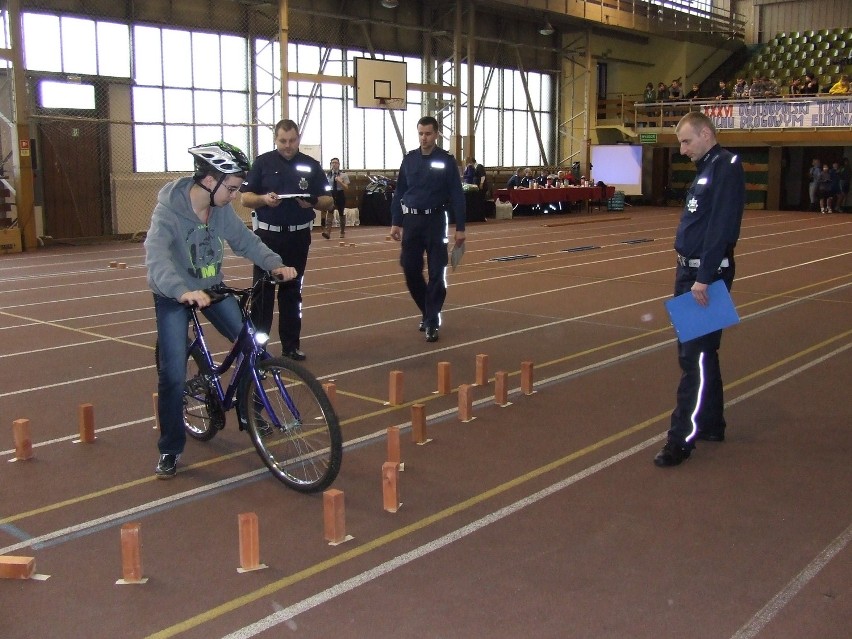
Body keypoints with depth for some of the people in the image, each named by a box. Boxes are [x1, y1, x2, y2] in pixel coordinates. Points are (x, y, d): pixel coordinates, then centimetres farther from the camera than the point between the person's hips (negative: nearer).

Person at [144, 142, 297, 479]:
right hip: (174, 296, -5)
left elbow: (245, 241, -1)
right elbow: (156, 258, -41)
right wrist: (183, 291, -59)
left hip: (212, 288, 5)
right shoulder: (169, 210, -27)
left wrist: (275, 264, -18)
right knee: (173, 375, -8)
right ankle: (169, 450, 10)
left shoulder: (222, 209, -11)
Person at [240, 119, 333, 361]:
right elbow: (245, 198, 2)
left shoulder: (311, 166, 5)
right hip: (268, 236, -1)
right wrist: (263, 199, -19)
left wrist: (313, 201, -17)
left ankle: (291, 346, 14)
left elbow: (329, 202, 5)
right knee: (262, 290, -2)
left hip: (298, 238, 1)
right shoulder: (263, 162, 2)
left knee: (292, 291, 8)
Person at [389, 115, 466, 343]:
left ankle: (432, 322, 7)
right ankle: (427, 310, 27)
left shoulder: (446, 161, -3)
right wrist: (396, 222, 5)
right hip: (411, 220, 3)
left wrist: (460, 227, -7)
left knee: (436, 273, -1)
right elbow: (399, 193, 10)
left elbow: (457, 195, -4)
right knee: (410, 270, 5)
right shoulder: (409, 159, 6)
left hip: (435, 221, -3)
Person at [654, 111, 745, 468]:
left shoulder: (726, 167, -13)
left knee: (695, 357, -8)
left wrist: (704, 278, -24)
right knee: (699, 352, 16)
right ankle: (711, 425, 28)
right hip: (689, 271, 10)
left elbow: (721, 227, -21)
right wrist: (689, 272, 17)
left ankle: (682, 439, -3)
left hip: (707, 275, -10)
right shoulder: (705, 169, 17)